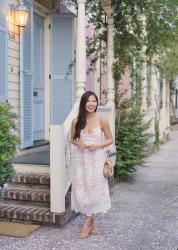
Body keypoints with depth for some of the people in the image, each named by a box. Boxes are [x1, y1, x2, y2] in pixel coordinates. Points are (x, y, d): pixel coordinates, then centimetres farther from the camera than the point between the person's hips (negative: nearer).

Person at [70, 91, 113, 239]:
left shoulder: (102, 121, -4)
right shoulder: (76, 121, 0)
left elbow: (110, 139, 4)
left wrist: (98, 145, -13)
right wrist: (78, 143, -10)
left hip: (96, 159, -2)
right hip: (81, 159, 2)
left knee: (94, 189, 1)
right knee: (82, 190, 4)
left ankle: (88, 223, 17)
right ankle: (93, 223, 22)